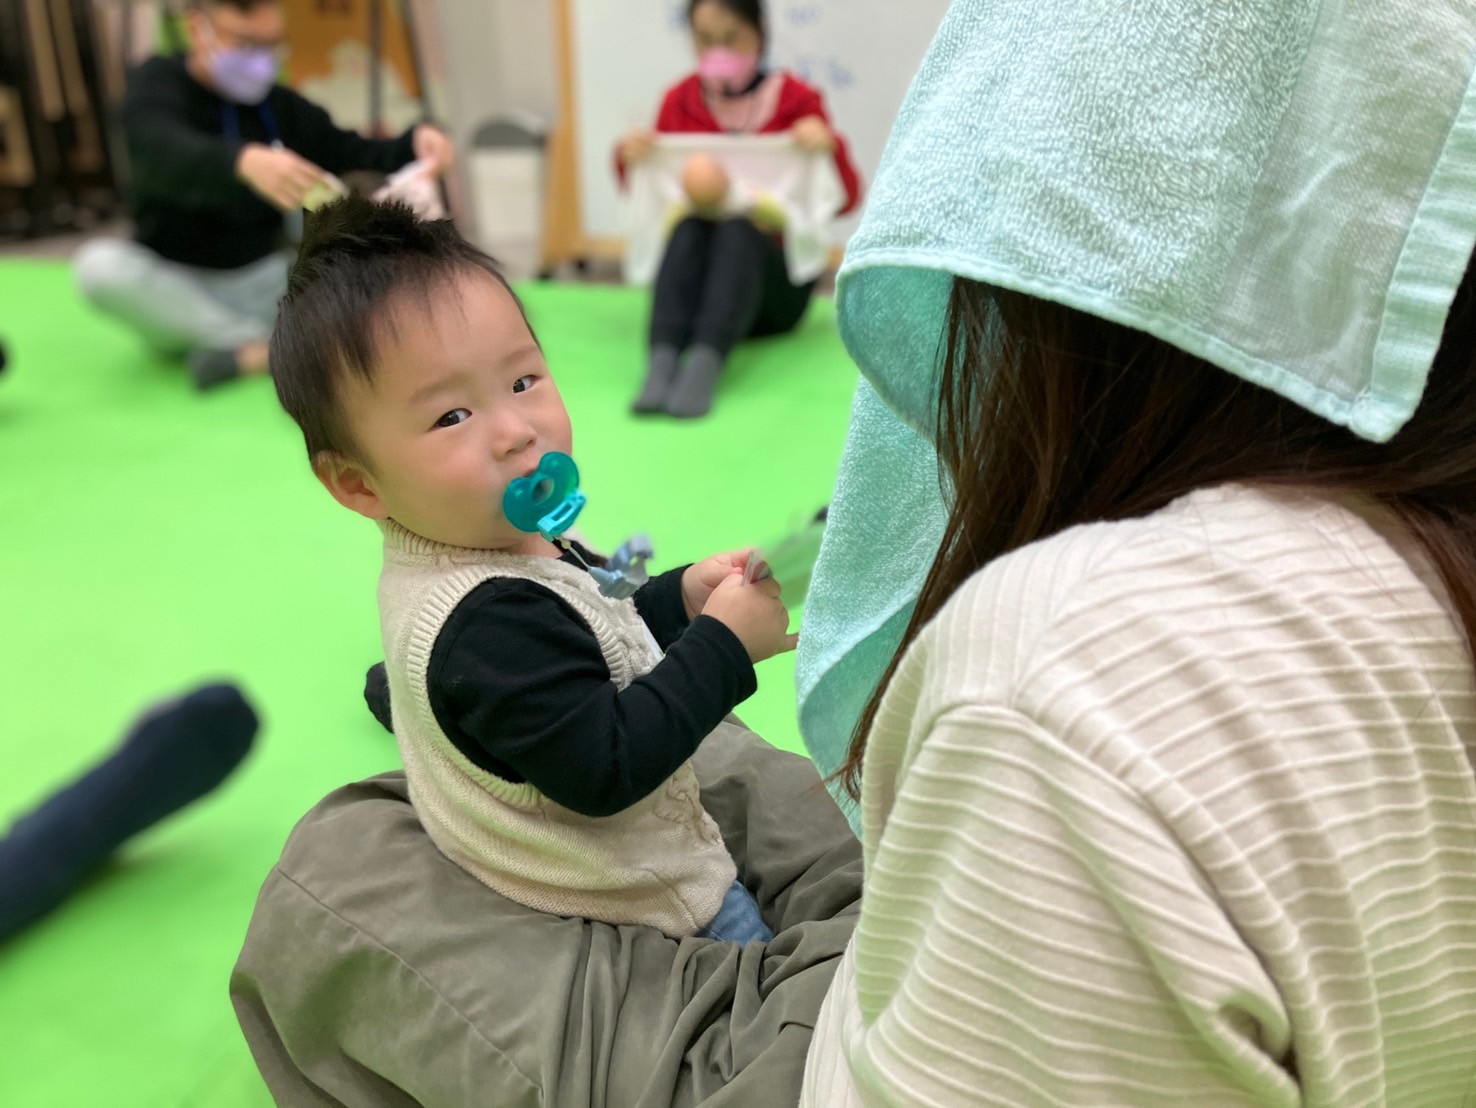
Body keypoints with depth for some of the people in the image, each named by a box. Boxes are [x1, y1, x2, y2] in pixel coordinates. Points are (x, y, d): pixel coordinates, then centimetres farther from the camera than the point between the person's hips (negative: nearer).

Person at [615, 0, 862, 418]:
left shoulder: (796, 99, 4)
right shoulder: (680, 101, 9)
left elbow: (846, 199, 3)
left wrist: (830, 147, -17)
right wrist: (630, 159, -6)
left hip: (776, 275, -1)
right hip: (693, 271, 2)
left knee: (738, 226, -33)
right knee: (689, 225, -31)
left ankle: (707, 362, -52)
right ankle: (661, 360, -48)